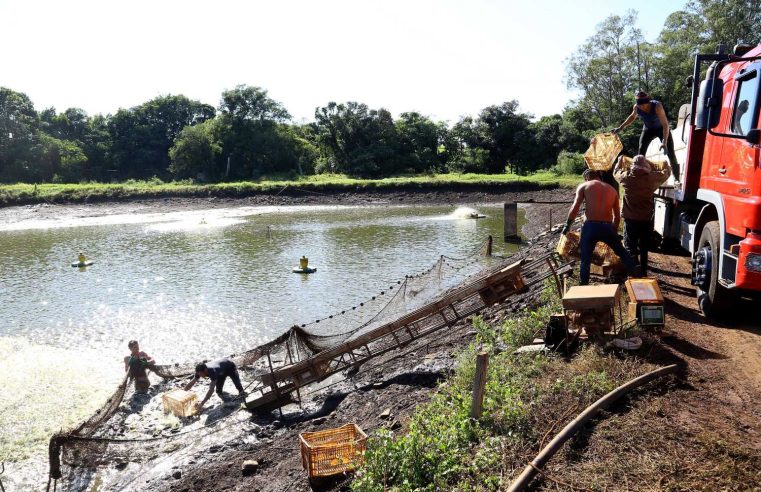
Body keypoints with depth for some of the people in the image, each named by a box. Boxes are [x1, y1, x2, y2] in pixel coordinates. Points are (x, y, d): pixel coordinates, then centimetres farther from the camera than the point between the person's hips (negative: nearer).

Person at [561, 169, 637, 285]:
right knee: (622, 253, 24)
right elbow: (617, 216, 23)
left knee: (586, 260, 11)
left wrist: (567, 226, 8)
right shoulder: (612, 189, 19)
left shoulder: (583, 186, 9)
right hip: (607, 227, 3)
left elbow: (574, 208, -2)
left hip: (590, 226, -3)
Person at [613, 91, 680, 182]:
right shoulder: (636, 107, -22)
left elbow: (665, 124, -36)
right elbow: (632, 117, 4)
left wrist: (664, 142, -44)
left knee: (670, 153, -7)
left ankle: (676, 178, -1)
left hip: (661, 128, -4)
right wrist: (620, 128, 0)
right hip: (648, 129, 4)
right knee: (640, 152, -7)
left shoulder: (657, 106, -35)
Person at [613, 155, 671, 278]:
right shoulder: (651, 177, -9)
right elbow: (666, 173, 12)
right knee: (644, 249, 14)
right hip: (646, 220, 1)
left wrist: (620, 161, 32)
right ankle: (643, 273, 21)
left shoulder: (626, 177, -9)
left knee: (631, 249, 5)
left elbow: (616, 172, 14)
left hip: (630, 219, -1)